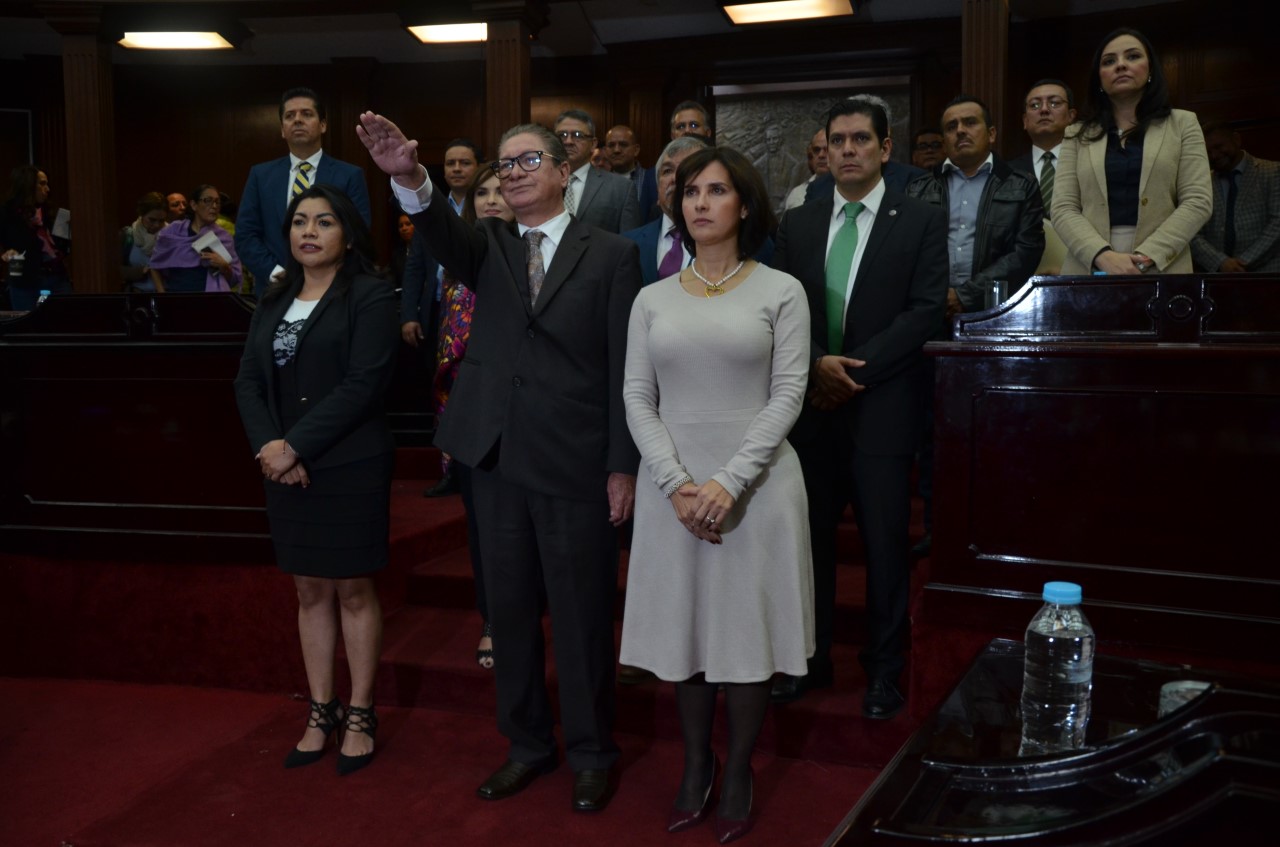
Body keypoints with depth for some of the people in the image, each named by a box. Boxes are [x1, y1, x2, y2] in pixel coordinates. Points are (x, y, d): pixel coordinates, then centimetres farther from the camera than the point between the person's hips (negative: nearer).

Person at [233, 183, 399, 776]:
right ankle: (320, 712, 23)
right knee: (309, 591, 11)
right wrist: (268, 446, -10)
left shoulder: (369, 296, -6)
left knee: (353, 590, 4)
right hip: (284, 468, 5)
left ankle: (359, 714, 17)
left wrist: (296, 447, -17)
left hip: (350, 467, -5)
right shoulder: (274, 301, 12)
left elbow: (363, 384, -15)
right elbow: (248, 381, 7)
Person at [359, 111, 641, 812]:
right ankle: (527, 742, 31)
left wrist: (624, 466, -8)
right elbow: (442, 231, -16)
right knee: (510, 609, 14)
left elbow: (626, 367, -4)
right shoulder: (488, 245, 8)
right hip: (497, 458, 4)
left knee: (581, 614, 6)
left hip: (577, 463, -3)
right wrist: (409, 177, -37)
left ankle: (590, 753, 25)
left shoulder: (610, 255, 0)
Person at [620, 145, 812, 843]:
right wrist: (677, 483, -11)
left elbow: (787, 396, -5)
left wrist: (728, 481, -15)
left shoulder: (780, 291, 0)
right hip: (673, 484, 2)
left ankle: (738, 774, 21)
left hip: (755, 483, -2)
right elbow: (638, 399, 3)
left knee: (747, 627, 5)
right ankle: (695, 765, 25)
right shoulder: (652, 300, 7)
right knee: (686, 624, 9)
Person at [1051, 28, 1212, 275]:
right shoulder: (1078, 136, 11)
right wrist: (1104, 256, -16)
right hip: (1089, 270, 1)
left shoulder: (1182, 124, 10)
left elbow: (1198, 201, 0)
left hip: (1161, 270, -1)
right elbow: (1063, 209, 2)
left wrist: (1145, 258, -14)